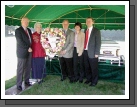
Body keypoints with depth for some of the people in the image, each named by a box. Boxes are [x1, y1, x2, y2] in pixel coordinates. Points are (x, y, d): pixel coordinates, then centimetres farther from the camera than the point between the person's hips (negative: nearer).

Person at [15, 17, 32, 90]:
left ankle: (26, 81, 26)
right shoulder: (18, 30, -9)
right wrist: (27, 48, -16)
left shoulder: (29, 30, 13)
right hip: (22, 52, -7)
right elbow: (20, 42, -17)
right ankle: (19, 84, 10)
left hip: (29, 52, 7)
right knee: (20, 69, 0)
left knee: (28, 68, 13)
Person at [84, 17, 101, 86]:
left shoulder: (96, 31, -4)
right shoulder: (85, 31, 14)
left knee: (94, 68, 5)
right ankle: (88, 79, 32)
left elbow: (98, 43, -8)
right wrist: (83, 50, 3)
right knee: (87, 67, 15)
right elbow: (85, 41, 11)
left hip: (92, 53, -5)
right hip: (85, 52, 6)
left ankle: (94, 81, 19)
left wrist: (96, 53, -13)